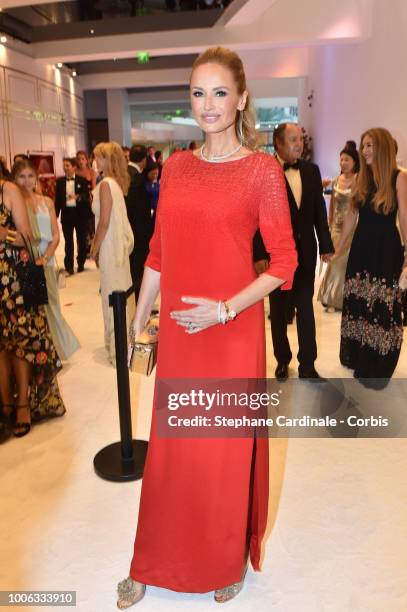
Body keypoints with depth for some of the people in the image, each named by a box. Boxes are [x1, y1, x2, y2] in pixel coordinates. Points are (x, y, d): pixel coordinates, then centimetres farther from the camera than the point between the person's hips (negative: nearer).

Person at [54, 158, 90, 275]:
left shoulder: (82, 180, 1)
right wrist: (56, 215, 2)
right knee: (68, 241, 2)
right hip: (66, 213, 1)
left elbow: (87, 196, -7)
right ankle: (69, 265, 8)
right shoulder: (60, 181, 6)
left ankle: (81, 263, 22)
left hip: (80, 213, -1)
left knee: (81, 240, 8)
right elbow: (57, 199, 6)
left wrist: (77, 197, -27)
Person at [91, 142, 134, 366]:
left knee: (112, 293, 0)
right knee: (120, 290, 17)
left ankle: (117, 347, 10)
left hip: (111, 244, -9)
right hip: (120, 241, 9)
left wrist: (95, 247, -9)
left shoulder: (106, 184, -17)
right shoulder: (117, 181, 8)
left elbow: (104, 221, -18)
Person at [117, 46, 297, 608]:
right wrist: (137, 323, 12)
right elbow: (159, 253, 11)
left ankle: (228, 563, 39)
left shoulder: (262, 169, -5)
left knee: (227, 452, 12)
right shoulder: (176, 166, 8)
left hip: (233, 333, -4)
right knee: (169, 450, 15)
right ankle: (154, 564, 37)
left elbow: (284, 263, -7)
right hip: (177, 334, 4)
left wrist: (224, 309, -18)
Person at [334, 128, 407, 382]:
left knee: (382, 306, 4)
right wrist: (339, 248, 14)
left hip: (386, 249, -5)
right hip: (362, 247, 5)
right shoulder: (362, 177, 8)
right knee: (359, 303, 13)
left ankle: (378, 367, 19)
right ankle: (359, 358, 31)